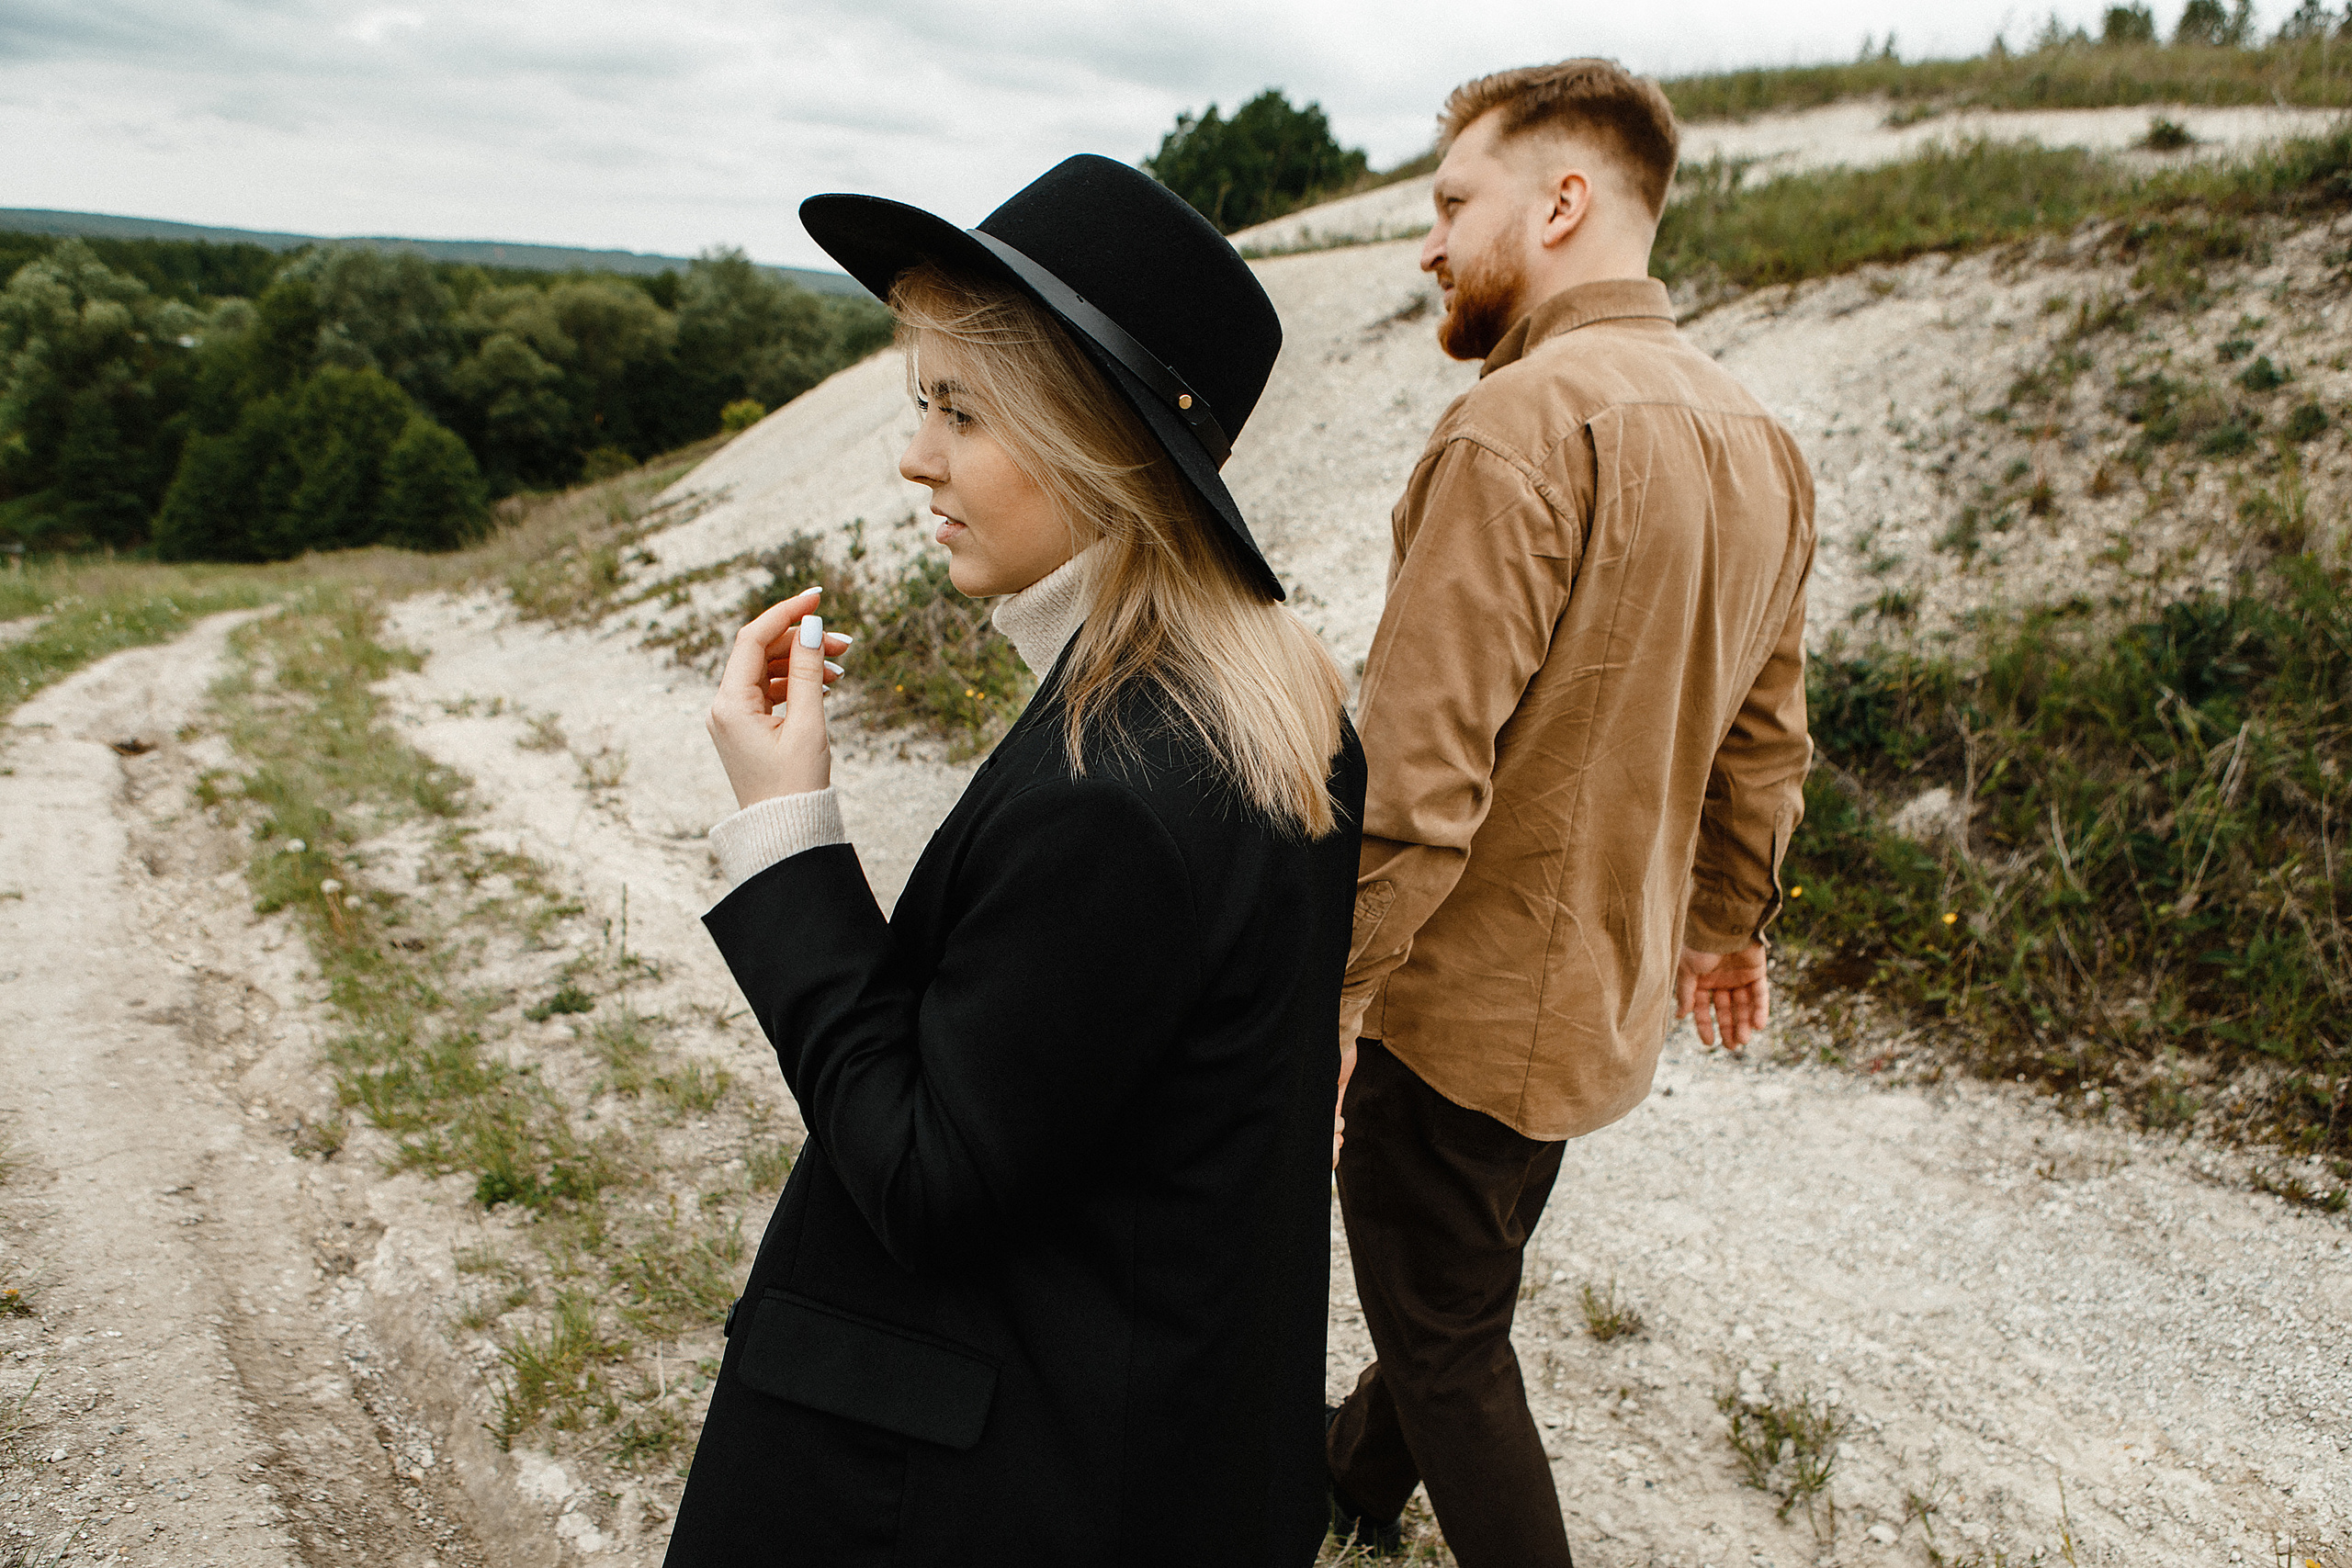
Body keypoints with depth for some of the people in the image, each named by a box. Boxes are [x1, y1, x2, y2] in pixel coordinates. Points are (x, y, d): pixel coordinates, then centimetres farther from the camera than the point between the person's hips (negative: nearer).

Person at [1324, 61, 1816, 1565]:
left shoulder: (1522, 424, -24)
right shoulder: (1761, 438, 4)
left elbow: (1418, 773, -27)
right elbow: (1765, 735, 12)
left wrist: (1329, 995, -18)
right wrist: (1728, 918, 24)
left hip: (1464, 1003, -9)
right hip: (1608, 1000, 9)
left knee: (1448, 1339, 13)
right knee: (1460, 1281, 29)